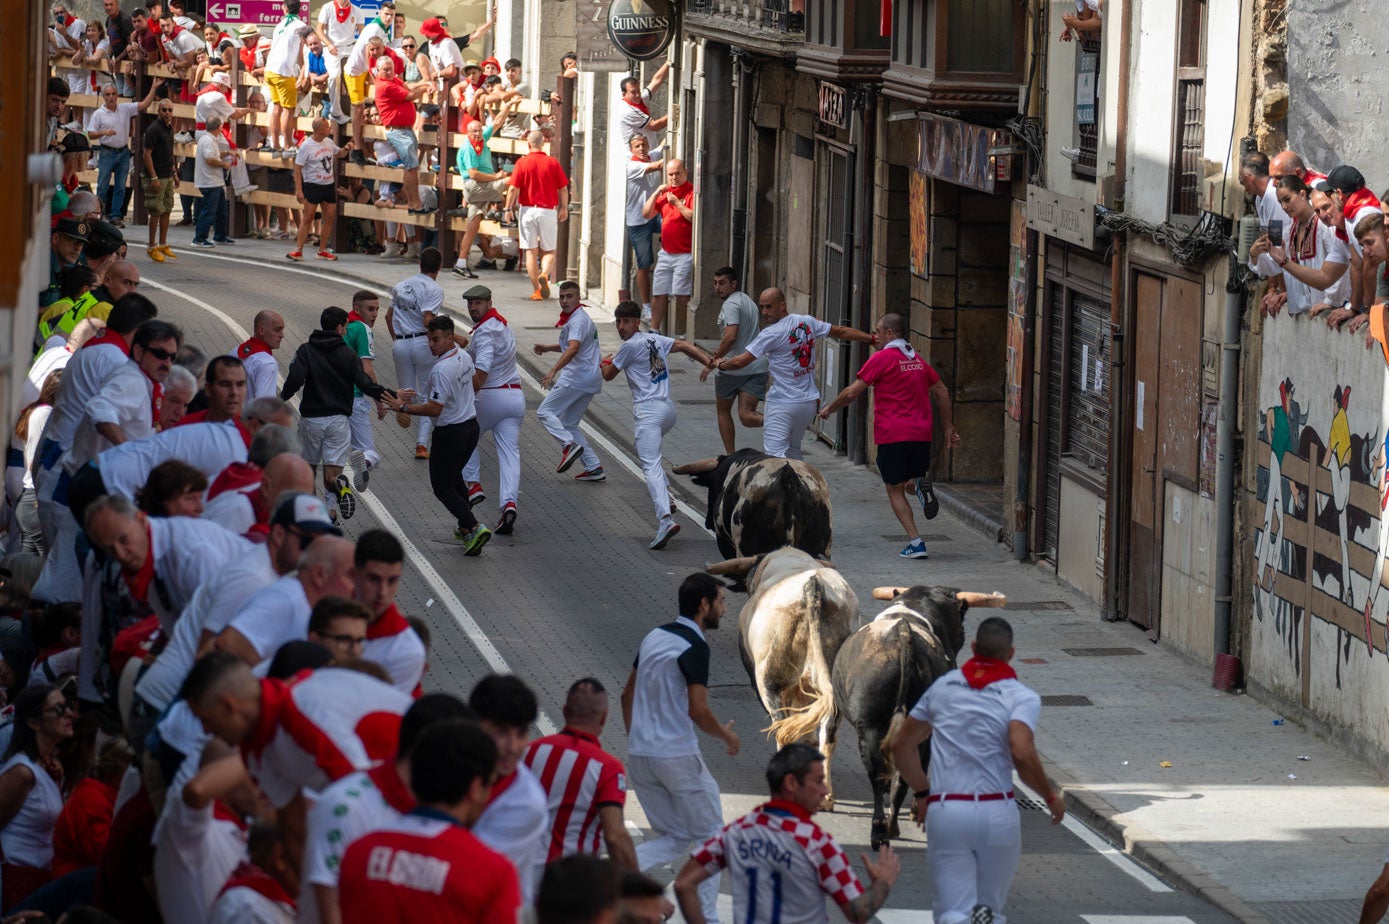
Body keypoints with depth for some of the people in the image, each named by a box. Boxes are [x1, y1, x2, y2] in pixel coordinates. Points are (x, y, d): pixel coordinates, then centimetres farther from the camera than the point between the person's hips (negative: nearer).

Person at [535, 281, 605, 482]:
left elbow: (573, 348, -31)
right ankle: (594, 467, 7)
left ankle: (570, 445, -25)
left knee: (545, 411, -6)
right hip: (591, 379, 10)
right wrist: (547, 348, 21)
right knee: (569, 424, 14)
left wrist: (553, 371, -42)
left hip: (577, 376, -10)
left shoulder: (578, 320, -14)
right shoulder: (573, 318, 19)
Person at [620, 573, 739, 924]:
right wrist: (727, 736, -2)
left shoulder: (654, 636, 10)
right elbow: (698, 711, -20)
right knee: (708, 836, 10)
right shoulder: (694, 647, -14)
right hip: (677, 757, -7)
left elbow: (627, 694, 18)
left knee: (674, 839, 15)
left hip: (638, 756, 7)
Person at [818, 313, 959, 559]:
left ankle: (915, 542, -7)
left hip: (892, 436, -5)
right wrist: (948, 428, 26)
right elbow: (941, 392, 18)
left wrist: (829, 408, 9)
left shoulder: (882, 358, -6)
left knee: (896, 491, 5)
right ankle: (922, 483, -15)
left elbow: (853, 392, -7)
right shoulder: (919, 360, 13)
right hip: (922, 434, 5)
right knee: (913, 480, 23)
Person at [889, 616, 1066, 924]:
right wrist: (1051, 797, -1)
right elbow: (1022, 753, -17)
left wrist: (922, 794, 28)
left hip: (944, 810, 2)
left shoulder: (942, 686, 12)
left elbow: (901, 745, 17)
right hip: (996, 813, -1)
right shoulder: (1022, 697, -1)